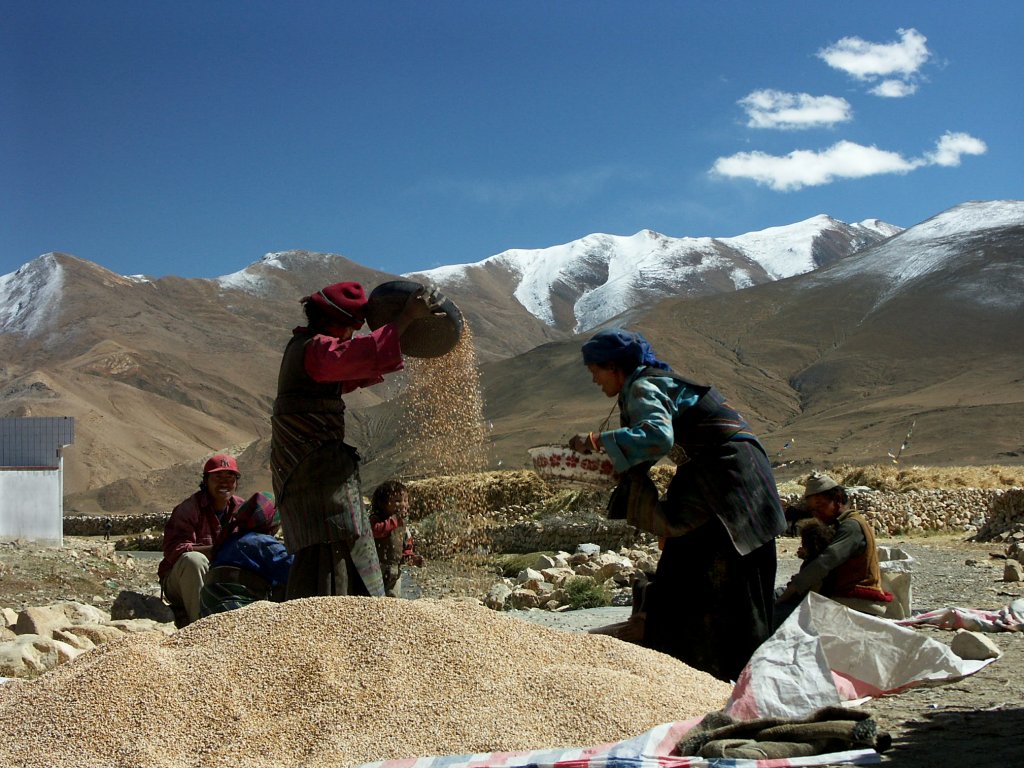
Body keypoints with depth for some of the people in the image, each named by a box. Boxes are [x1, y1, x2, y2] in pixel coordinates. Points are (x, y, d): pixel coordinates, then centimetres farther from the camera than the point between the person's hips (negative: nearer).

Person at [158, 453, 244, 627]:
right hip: (179, 584, -5)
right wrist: (216, 550, -39)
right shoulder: (188, 509, -13)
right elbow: (174, 550, -27)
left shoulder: (242, 509, 5)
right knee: (193, 559, -37)